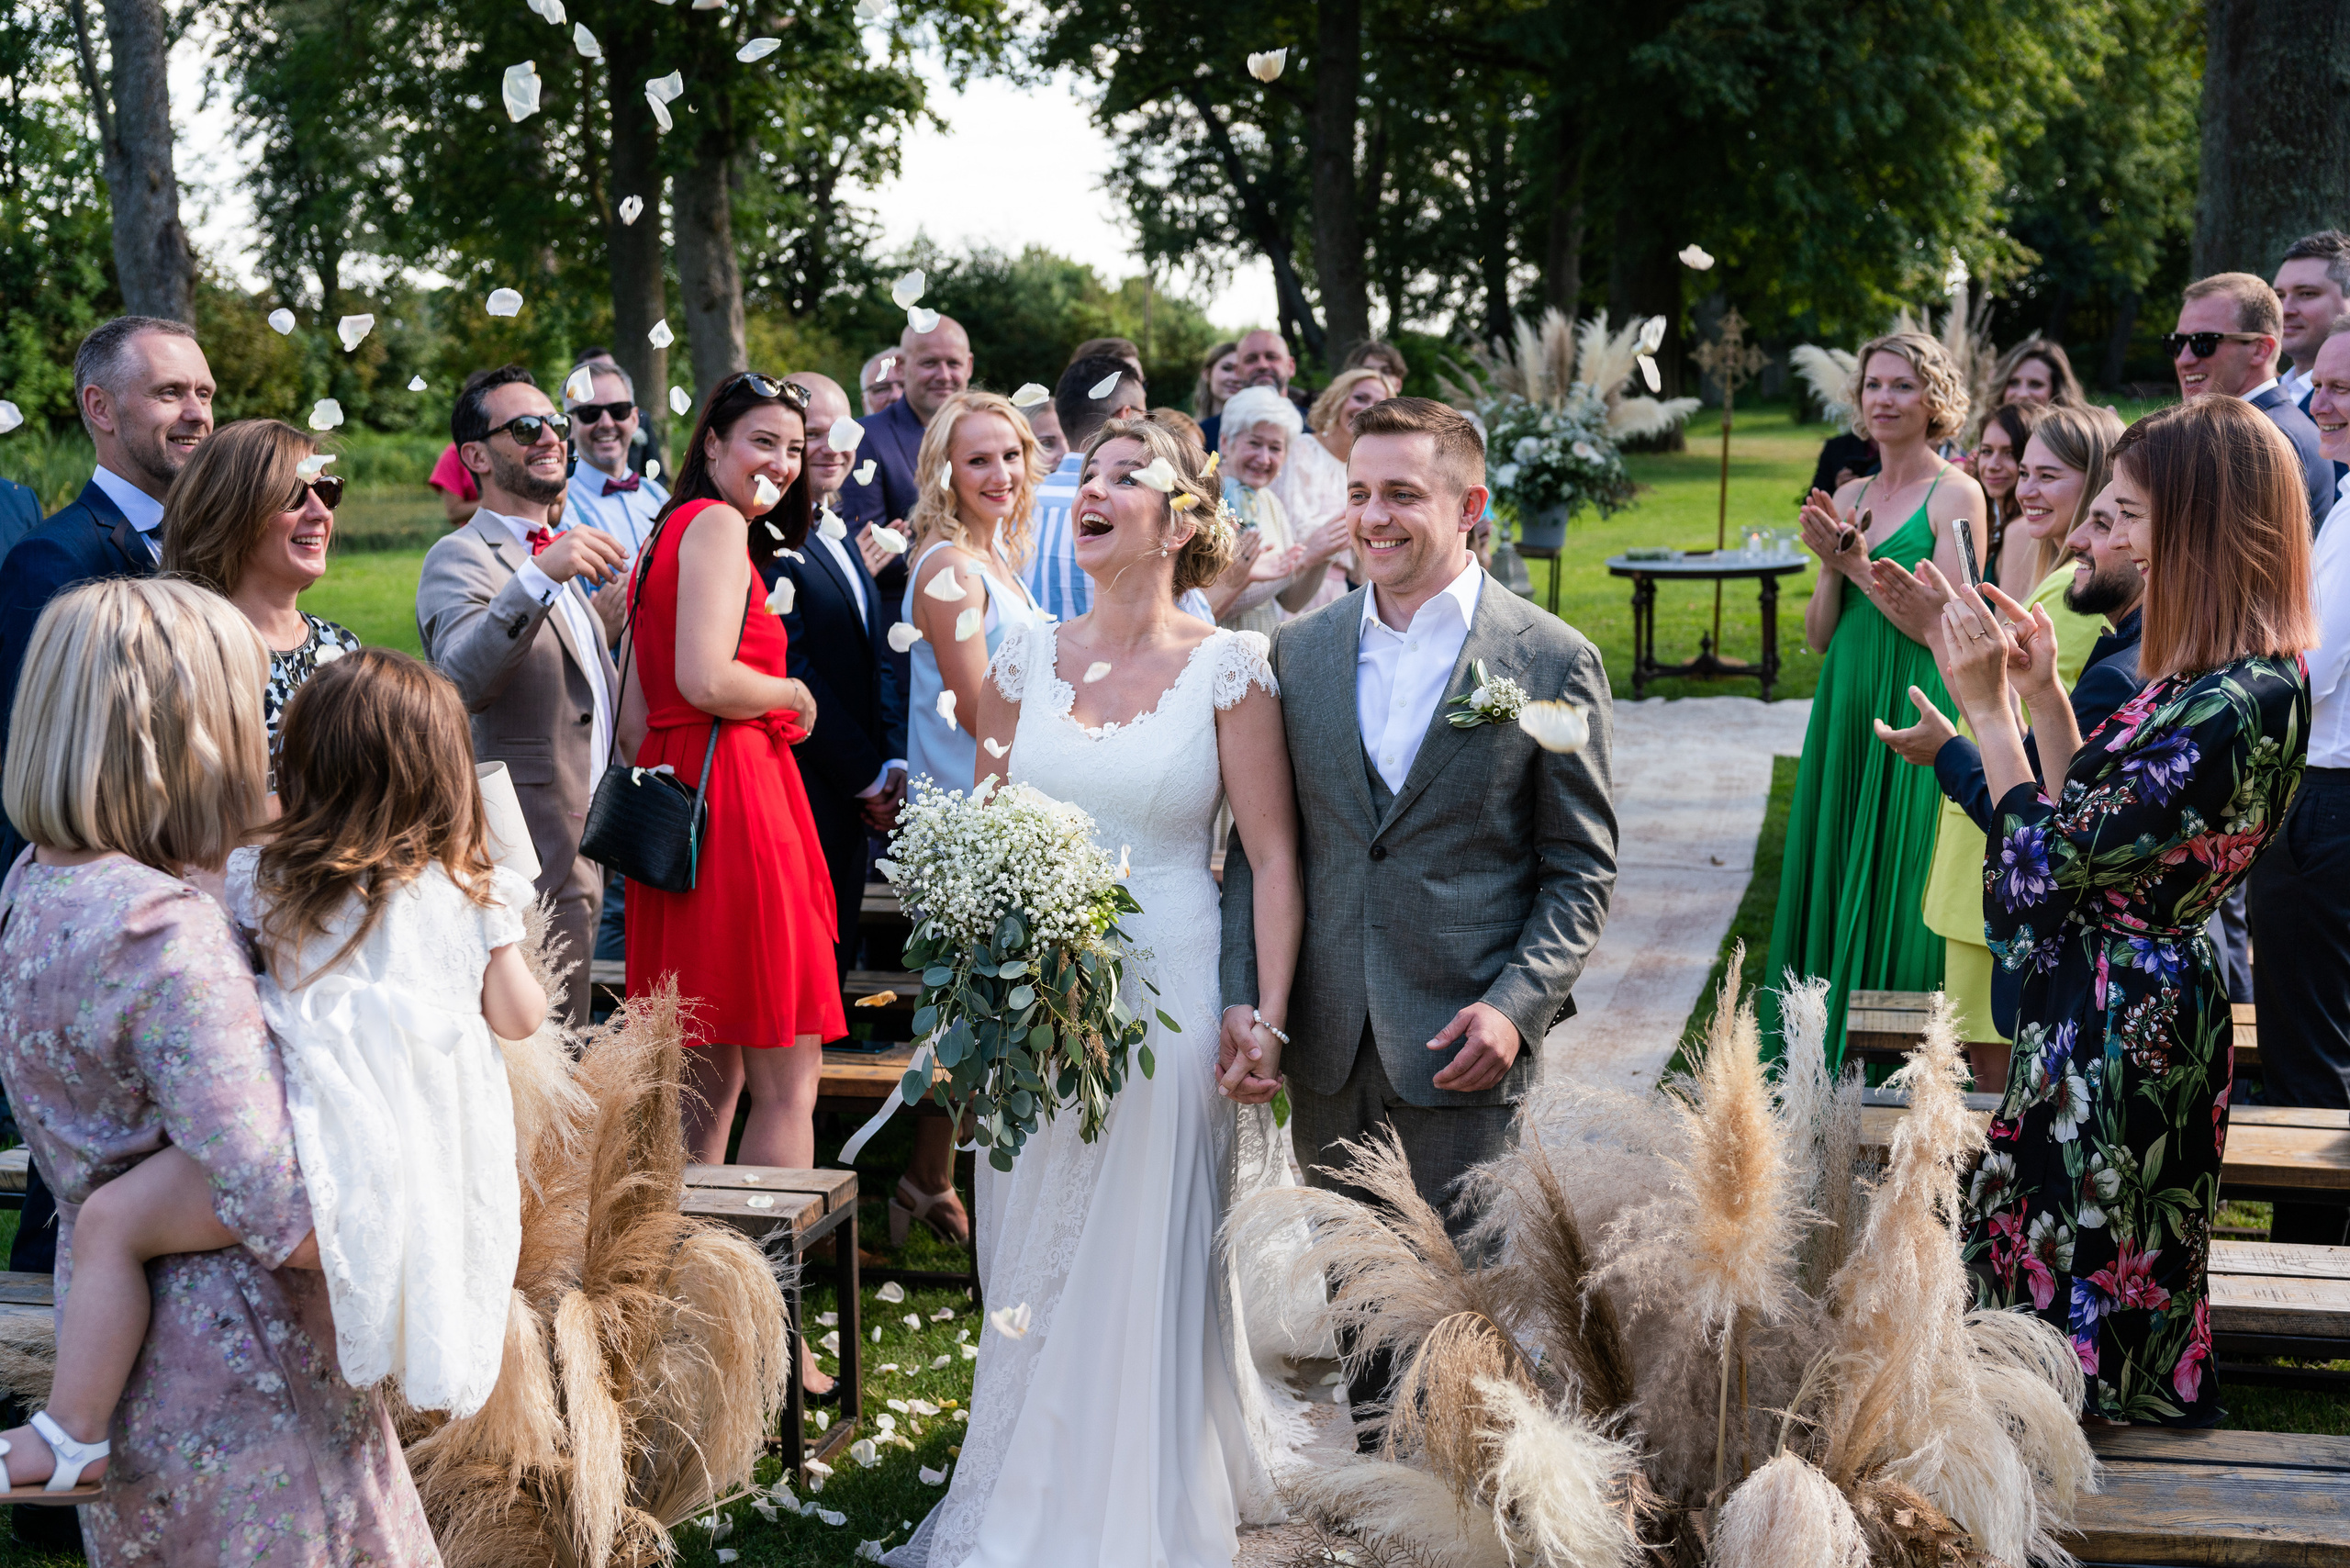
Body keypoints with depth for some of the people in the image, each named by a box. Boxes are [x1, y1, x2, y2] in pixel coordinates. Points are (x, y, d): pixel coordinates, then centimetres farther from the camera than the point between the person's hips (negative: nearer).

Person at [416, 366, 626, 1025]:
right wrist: (538, 577, -39)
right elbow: (460, 680, -31)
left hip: (578, 856, 9)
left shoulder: (562, 557, 20)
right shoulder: (462, 557, -10)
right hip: (529, 869, -9)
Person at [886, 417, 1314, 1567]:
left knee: (1151, 1265, 4)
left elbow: (1274, 857, -6)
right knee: (1032, 1258, 10)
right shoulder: (1024, 660, 5)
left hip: (1170, 989, -3)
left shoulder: (1227, 669, -5)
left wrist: (1268, 1015, -12)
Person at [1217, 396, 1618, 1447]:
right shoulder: (1298, 651, 6)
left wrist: (1518, 1004, -14)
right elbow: (1256, 845, 8)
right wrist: (1244, 998, -3)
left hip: (1462, 1045, -4)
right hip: (1326, 1047, 4)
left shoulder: (1552, 661, -4)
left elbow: (1582, 866, -2)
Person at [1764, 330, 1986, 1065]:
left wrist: (1862, 564, -13)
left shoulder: (1955, 494, -5)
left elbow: (1943, 626, -12)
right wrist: (1833, 566, -6)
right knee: (1833, 878, 9)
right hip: (1845, 710, 6)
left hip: (1917, 713, -6)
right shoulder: (1848, 498, 12)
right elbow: (1818, 635, 11)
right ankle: (1830, 1061, 18)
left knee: (1899, 887, -3)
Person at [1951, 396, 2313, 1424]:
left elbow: (2048, 859, -23)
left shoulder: (2235, 706, -25)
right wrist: (2043, 693, 7)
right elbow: (2096, 822, 12)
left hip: (2122, 1022, -10)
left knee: (2076, 1275, 4)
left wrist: (1990, 705, -15)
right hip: (2119, 1003, 10)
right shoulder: (2230, 677, 7)